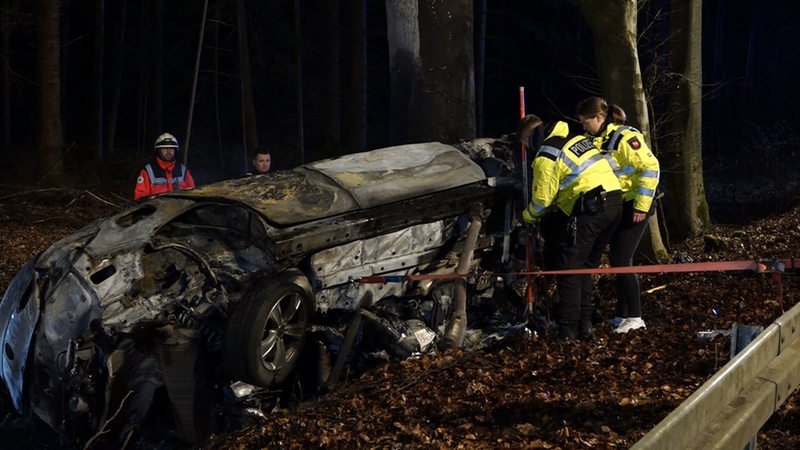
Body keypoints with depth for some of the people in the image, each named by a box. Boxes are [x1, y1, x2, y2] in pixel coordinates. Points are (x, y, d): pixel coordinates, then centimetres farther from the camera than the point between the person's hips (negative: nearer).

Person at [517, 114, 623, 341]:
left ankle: (567, 331, -2)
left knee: (569, 269, -1)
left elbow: (542, 198, -3)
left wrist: (528, 216, 17)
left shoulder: (547, 154, -5)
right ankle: (585, 325, 19)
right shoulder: (577, 138, 22)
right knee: (585, 267, 18)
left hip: (590, 208, -9)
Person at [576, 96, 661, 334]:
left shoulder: (625, 137, -18)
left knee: (622, 261, -9)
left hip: (635, 207, -9)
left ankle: (634, 317, -2)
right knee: (617, 260, 11)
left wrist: (641, 206, -23)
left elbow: (650, 167, -23)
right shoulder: (600, 141, 9)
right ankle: (622, 314, 20)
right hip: (618, 207, 9)